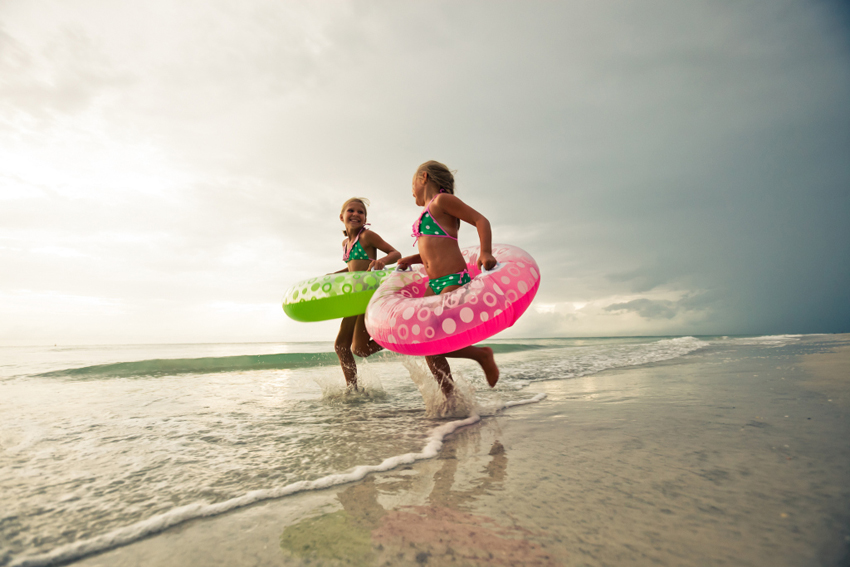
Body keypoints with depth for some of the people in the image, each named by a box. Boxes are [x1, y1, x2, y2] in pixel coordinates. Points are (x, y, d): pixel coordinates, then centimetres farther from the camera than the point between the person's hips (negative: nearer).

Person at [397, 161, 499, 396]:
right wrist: (410, 259, 21)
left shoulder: (442, 200, -1)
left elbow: (481, 220, -8)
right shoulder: (427, 212, 23)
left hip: (454, 281, -9)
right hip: (434, 285, 9)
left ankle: (481, 354, 8)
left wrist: (485, 252, -23)